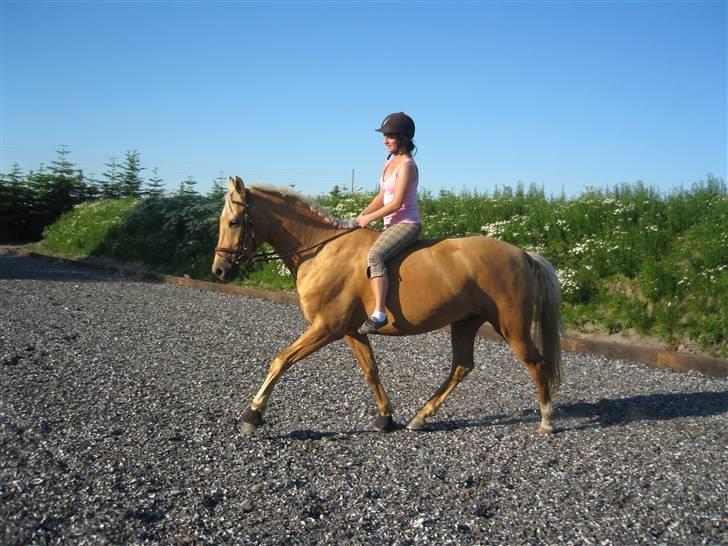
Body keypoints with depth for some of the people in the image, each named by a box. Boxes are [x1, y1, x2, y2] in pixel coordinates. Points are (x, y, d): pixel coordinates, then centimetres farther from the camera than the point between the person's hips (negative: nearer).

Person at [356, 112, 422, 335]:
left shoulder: (406, 165, -13)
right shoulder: (391, 161, 14)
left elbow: (396, 203, -19)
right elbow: (382, 197, 17)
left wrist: (370, 218, -11)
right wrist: (362, 215, 5)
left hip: (406, 224, -10)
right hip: (392, 225, 10)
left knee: (374, 255, -32)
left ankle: (379, 314, -39)